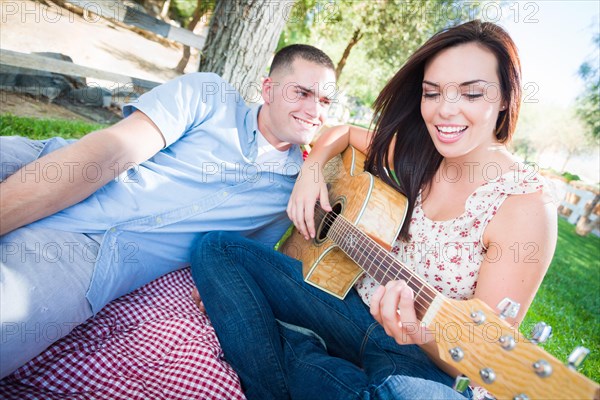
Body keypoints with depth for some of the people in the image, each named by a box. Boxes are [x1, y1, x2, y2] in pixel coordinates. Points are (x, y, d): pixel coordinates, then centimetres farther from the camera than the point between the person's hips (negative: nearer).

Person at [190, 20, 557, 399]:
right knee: (216, 247, -5)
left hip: (422, 356, -4)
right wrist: (312, 169, -3)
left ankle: (291, 349, -14)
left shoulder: (527, 204, -17)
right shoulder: (412, 149, -2)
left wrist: (425, 335, -37)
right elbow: (343, 132, 16)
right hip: (354, 305, 5)